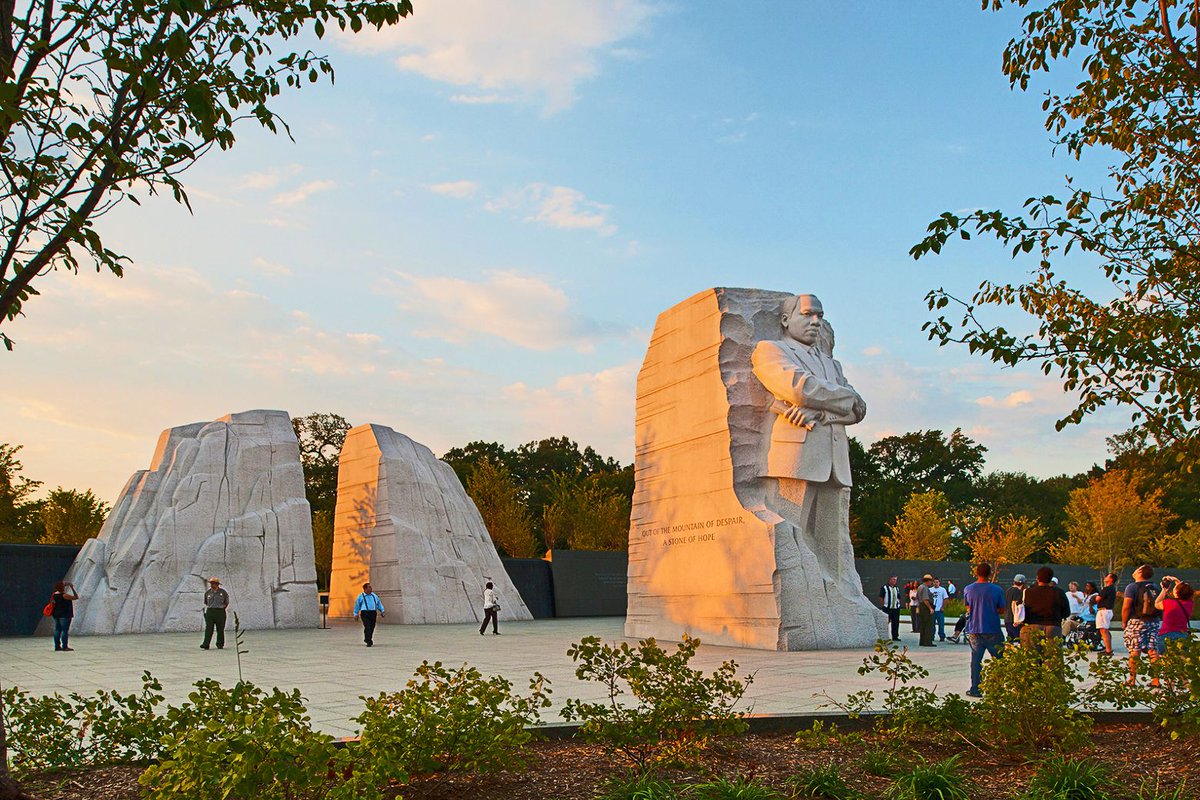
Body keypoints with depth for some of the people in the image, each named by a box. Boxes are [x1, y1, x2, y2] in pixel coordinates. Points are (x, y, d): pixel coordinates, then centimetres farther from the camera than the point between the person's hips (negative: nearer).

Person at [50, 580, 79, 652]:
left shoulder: (54, 594, 4)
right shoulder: (64, 595, -18)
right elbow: (76, 597, -14)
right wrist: (72, 588, -7)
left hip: (56, 614, 8)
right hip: (65, 615, -8)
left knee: (57, 630, 10)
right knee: (64, 630, -5)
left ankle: (57, 646, 13)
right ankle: (64, 647, -6)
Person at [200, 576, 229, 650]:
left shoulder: (223, 592, 1)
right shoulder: (207, 592, 6)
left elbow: (226, 603, 9)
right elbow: (206, 602, 20)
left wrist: (221, 609, 4)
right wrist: (210, 608, 14)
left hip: (220, 612, -1)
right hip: (210, 611, 1)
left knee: (220, 629, 2)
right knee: (208, 629, -8)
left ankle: (220, 644, 13)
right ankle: (205, 645, -12)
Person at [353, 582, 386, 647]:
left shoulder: (374, 595, 14)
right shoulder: (360, 596, 2)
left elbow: (379, 603, 21)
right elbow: (357, 605, 7)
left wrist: (382, 611, 14)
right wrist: (356, 614, 5)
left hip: (373, 613, 5)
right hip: (365, 613, -5)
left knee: (372, 627, 7)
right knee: (367, 627, -14)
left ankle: (367, 639, 28)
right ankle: (369, 641, -10)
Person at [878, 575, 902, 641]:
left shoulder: (897, 588, 16)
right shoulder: (884, 588, -2)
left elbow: (898, 598, 22)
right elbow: (881, 598, -4)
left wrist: (898, 605, 9)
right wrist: (882, 606, -9)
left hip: (896, 608, 5)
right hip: (887, 608, -5)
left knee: (896, 623, 4)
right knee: (886, 622, -3)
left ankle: (895, 636, 11)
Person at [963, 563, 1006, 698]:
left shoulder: (968, 590, -1)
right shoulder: (997, 590, -7)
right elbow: (1001, 610, 0)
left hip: (974, 631, 2)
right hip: (993, 631, -2)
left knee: (976, 660, 7)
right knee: (998, 660, 9)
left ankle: (975, 689, 7)